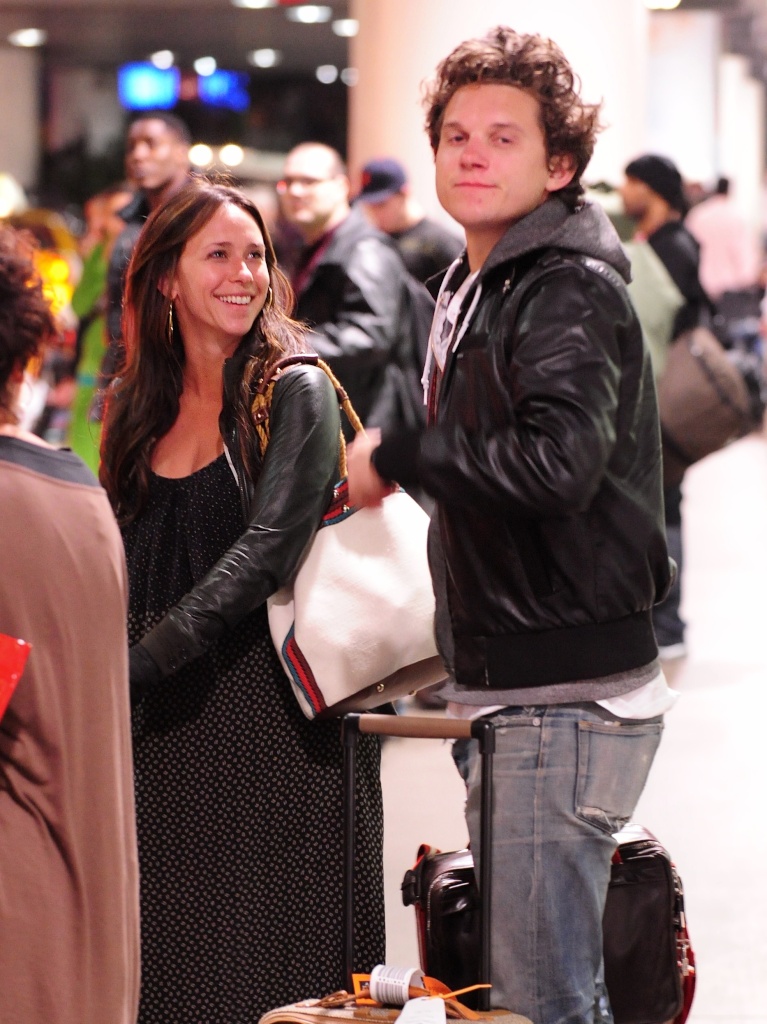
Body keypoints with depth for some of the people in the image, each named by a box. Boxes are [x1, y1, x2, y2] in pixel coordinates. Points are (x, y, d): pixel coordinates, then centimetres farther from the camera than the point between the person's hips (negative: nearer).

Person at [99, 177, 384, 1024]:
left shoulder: (295, 392, -5)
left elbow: (267, 550, -15)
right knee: (168, 954, 6)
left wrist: (143, 659, -23)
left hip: (275, 701, -5)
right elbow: (122, 565, 15)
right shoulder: (138, 405, 11)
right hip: (163, 712, 5)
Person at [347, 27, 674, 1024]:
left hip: (567, 700, -10)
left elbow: (556, 462, -31)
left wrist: (396, 457, -18)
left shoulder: (572, 290, -15)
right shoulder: (472, 288, 16)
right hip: (503, 694, 10)